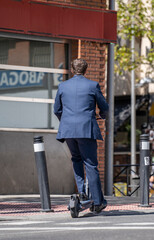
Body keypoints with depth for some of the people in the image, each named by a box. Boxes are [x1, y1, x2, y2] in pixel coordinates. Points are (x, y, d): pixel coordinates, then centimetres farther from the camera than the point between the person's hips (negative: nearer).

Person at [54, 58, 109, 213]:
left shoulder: (63, 86, 8)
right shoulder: (93, 85, 1)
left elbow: (57, 110, 16)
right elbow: (104, 107, 8)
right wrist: (102, 114, 32)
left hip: (67, 130, 3)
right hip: (87, 129, -3)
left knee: (76, 159, 24)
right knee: (91, 165, 1)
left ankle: (81, 192, 9)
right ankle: (97, 202, 3)